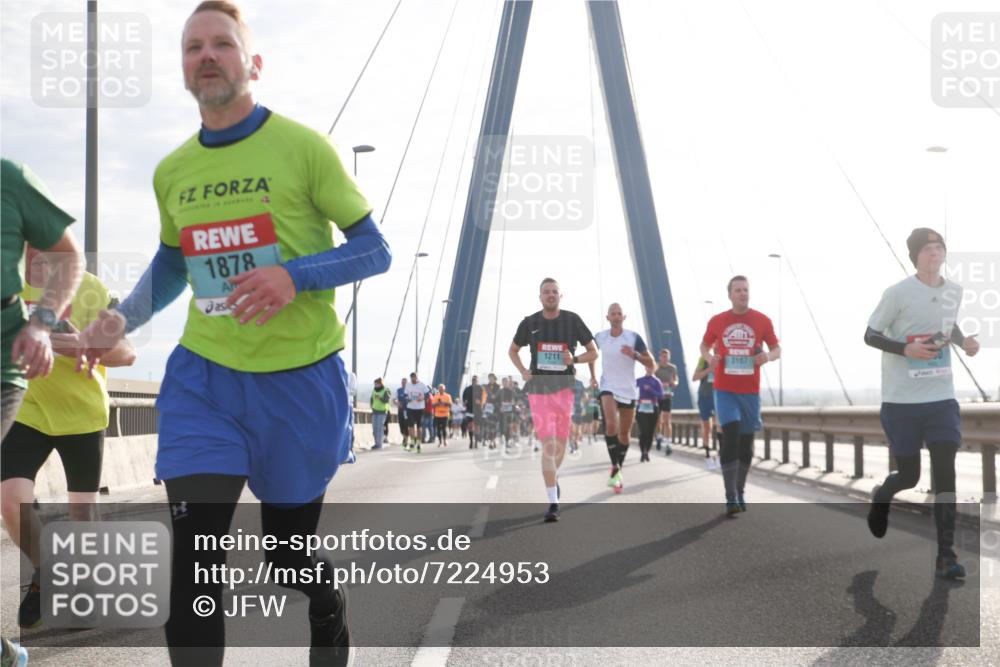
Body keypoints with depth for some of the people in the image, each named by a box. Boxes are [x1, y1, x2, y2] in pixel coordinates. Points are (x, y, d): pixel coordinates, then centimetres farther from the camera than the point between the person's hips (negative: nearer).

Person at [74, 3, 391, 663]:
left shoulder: (303, 147, -6)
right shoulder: (171, 172, 8)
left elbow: (375, 251, -5)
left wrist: (296, 277, -22)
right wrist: (121, 321, 5)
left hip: (299, 379, -3)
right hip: (205, 379, 3)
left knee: (287, 551, 12)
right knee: (193, 562, -10)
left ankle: (330, 610, 44)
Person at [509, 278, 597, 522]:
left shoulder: (572, 320, 0)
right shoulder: (529, 323, 3)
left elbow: (593, 352, 6)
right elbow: (513, 350, 19)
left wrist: (574, 359, -13)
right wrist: (523, 372, 2)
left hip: (564, 387, 1)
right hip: (539, 387, -1)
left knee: (561, 442, 14)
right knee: (548, 444, -12)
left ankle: (554, 477, 46)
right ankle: (553, 503, -15)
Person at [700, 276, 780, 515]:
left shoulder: (762, 321, -1)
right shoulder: (717, 321, 0)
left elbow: (777, 349, 6)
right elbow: (705, 345, 15)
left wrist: (768, 356, -17)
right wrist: (709, 357, -7)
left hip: (750, 391, 2)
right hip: (725, 390, -2)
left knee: (746, 442, 9)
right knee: (730, 436, -16)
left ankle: (739, 493, 27)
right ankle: (731, 498, -15)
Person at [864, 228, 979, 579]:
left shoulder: (955, 291, 5)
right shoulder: (898, 293, -11)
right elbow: (870, 336, -6)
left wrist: (964, 342, 2)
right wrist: (906, 349, -21)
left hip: (942, 398, 3)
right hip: (901, 399, -3)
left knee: (945, 473, -7)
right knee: (909, 475, 5)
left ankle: (946, 555, -4)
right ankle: (880, 497, 41)